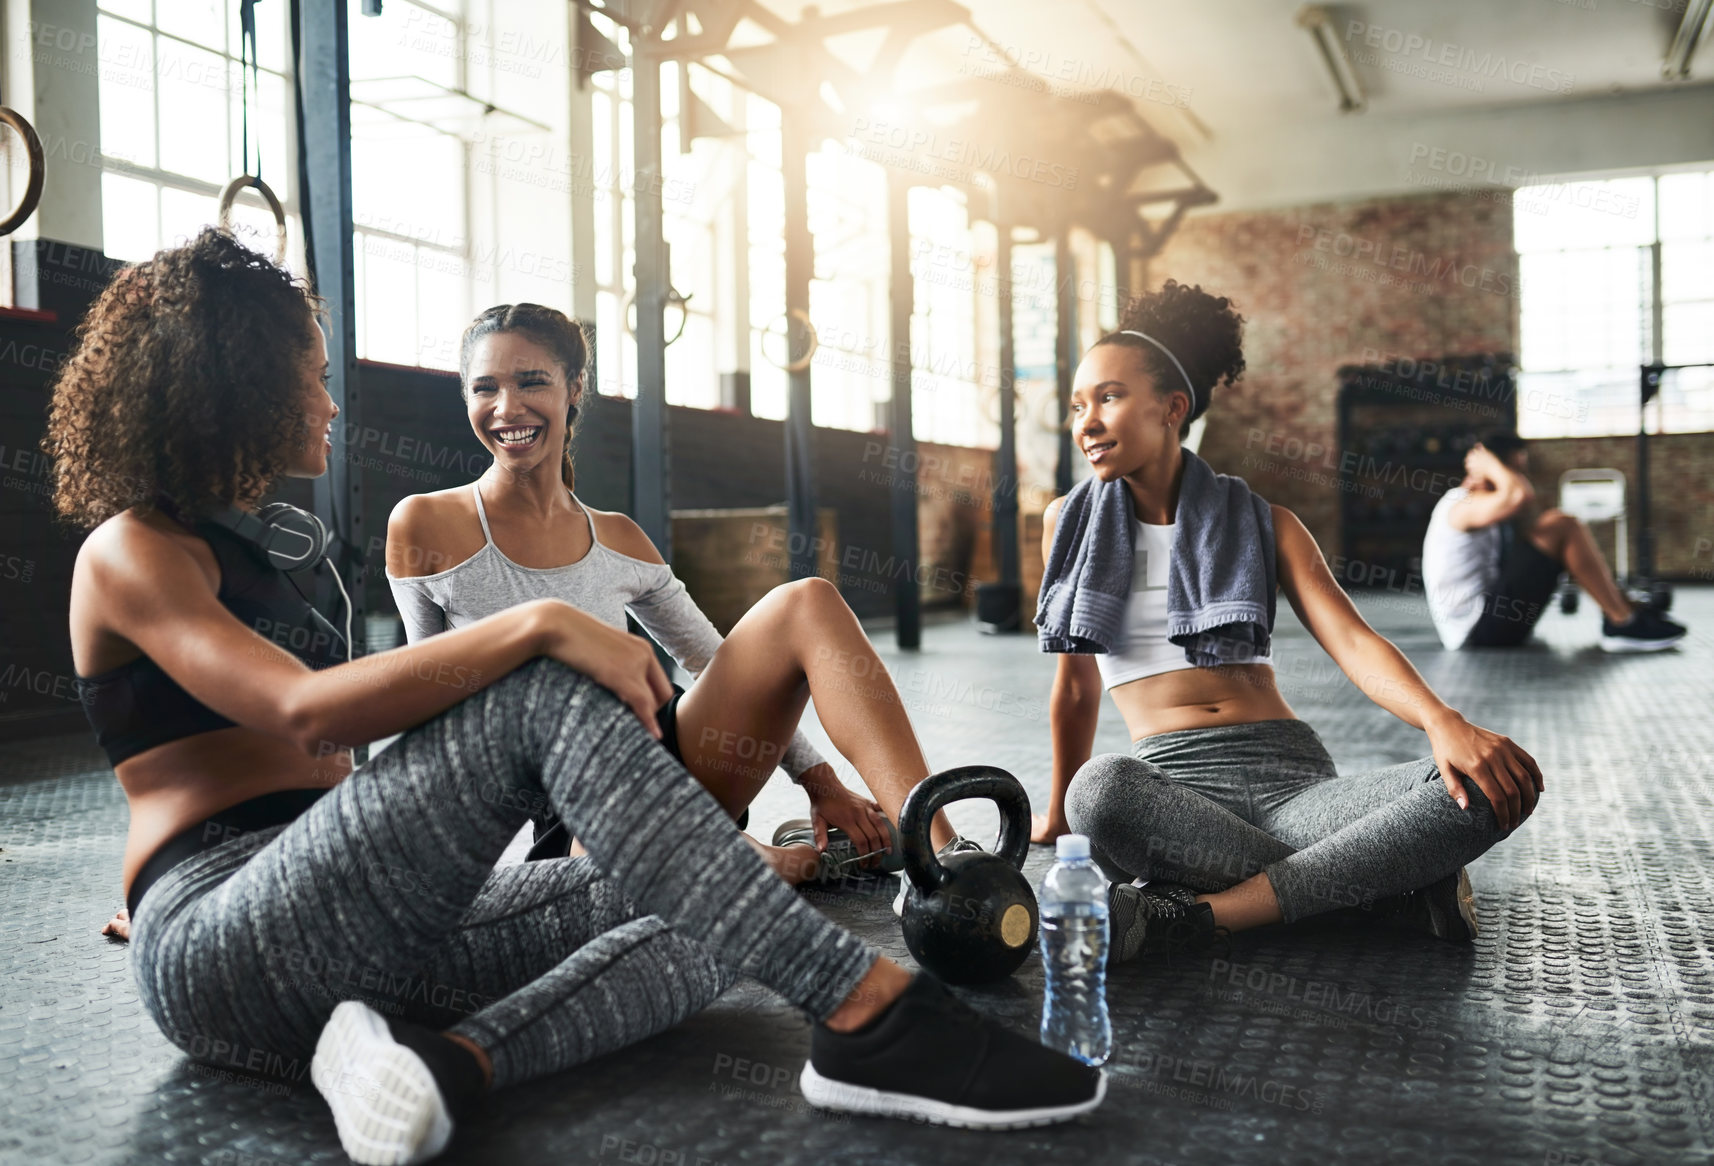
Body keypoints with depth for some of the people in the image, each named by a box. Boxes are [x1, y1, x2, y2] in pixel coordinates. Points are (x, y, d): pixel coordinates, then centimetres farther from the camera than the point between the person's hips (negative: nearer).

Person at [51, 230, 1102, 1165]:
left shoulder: (238, 543, 26)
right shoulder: (129, 551, -1)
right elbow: (305, 712, -20)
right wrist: (538, 628, -26)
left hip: (346, 939, 8)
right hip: (216, 950, -8)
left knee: (697, 923, -10)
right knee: (542, 694, -28)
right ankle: (869, 1017, -35)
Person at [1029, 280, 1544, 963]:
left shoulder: (1259, 522, 12)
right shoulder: (1070, 523, 13)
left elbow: (1350, 639, -1)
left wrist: (1442, 722, -20)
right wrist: (1059, 816, 25)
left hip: (1289, 776, 2)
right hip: (1173, 784, -1)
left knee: (1496, 790, -26)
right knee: (1100, 789, -40)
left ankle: (1197, 915, -31)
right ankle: (1394, 890, -25)